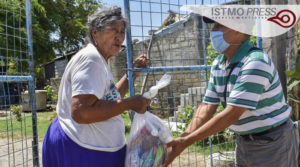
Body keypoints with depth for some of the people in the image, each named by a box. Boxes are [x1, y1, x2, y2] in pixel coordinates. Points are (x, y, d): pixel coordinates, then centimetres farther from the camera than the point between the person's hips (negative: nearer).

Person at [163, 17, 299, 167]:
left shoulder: (255, 62, -25)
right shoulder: (218, 64, 0)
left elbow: (232, 115, -28)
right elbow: (207, 106, -2)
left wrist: (186, 142, -27)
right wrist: (181, 141, -15)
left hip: (273, 142, -7)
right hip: (244, 141, 7)